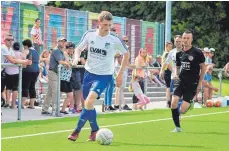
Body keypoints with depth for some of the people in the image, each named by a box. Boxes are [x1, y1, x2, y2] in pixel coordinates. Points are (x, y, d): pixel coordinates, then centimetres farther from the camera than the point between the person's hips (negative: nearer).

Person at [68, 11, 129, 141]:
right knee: (88, 103, 10)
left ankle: (77, 130, -12)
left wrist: (120, 74, 2)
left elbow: (126, 54, 2)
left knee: (90, 100, -23)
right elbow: (79, 49, 9)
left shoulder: (115, 40, -13)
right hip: (89, 72, 4)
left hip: (104, 75, -4)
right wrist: (77, 57, -15)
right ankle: (95, 130, 31)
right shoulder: (89, 35, -6)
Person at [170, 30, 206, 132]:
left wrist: (200, 83, -4)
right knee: (174, 102, -18)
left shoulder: (197, 53, -8)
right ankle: (177, 127, -3)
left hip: (192, 84, -4)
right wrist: (176, 75, -1)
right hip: (181, 83, 4)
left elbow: (203, 68, -2)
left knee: (182, 110, -9)